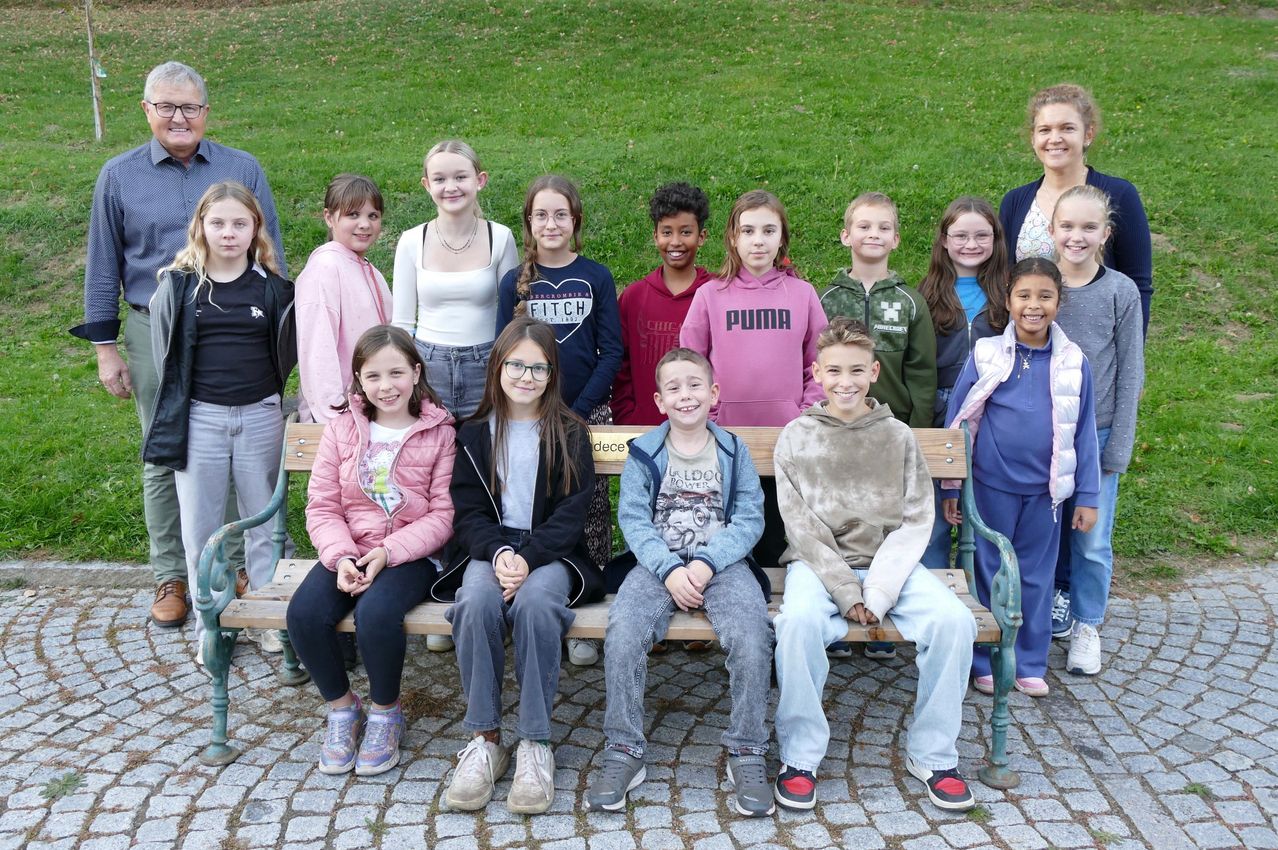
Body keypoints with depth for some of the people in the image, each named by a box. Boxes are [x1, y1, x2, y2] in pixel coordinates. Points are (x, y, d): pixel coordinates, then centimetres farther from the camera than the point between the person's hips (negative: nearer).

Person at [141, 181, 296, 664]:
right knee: (200, 529, 7)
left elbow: (286, 351, 11)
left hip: (260, 417, 0)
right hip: (199, 419, 0)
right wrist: (175, 414, 7)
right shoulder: (179, 285, 0)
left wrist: (268, 391, 1)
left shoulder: (272, 287, 1)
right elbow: (166, 354, 8)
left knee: (265, 522, 9)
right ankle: (210, 626, 19)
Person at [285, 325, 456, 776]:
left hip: (412, 554, -3)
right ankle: (342, 706, 4)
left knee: (376, 613, -32)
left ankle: (385, 710, -2)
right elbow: (321, 506, 3)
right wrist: (341, 556, -15)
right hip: (348, 551, 4)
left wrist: (389, 552, -18)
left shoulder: (439, 433, -3)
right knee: (304, 613, -23)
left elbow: (444, 514, -8)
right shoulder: (342, 428, 6)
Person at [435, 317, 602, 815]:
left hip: (551, 553, -1)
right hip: (488, 550, 2)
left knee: (536, 601, -35)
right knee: (476, 602, -33)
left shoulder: (570, 434, 6)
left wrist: (528, 557, -19)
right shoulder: (474, 434, 11)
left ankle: (535, 743, -26)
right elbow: (467, 512, 4)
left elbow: (571, 514, -2)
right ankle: (485, 738, -23)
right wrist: (499, 553, -17)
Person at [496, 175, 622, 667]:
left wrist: (579, 410, -11)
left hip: (587, 414, -1)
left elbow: (611, 353, -1)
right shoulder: (515, 283, 4)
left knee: (589, 511, 2)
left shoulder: (596, 278, 1)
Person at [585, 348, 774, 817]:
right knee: (623, 629, -28)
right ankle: (623, 752, -14)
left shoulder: (733, 451, 8)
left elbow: (749, 519, 1)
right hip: (659, 563, 0)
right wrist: (669, 569, -16)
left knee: (751, 632, -28)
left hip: (722, 562, 0)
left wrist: (706, 562, -15)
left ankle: (746, 754, -12)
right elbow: (634, 520, -1)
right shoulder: (643, 452, 6)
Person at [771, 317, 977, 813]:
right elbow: (802, 526, -6)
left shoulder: (898, 437, 5)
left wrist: (878, 594, -15)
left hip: (888, 562, 2)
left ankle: (931, 754, -4)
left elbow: (915, 522, -1)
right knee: (799, 620, -34)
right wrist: (846, 594, -17)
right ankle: (800, 756, -14)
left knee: (954, 620, -24)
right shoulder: (797, 438, 1)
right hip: (819, 564, -2)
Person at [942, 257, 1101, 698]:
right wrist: (950, 488, 0)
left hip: (1044, 490, 2)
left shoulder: (1073, 363, -2)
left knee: (1036, 577, 12)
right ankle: (985, 661, 25)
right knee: (988, 573, 9)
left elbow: (1084, 432, 4)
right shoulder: (986, 355, -7)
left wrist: (1087, 496, 4)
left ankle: (1030, 664, 28)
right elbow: (958, 422, -1)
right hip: (991, 485, -1)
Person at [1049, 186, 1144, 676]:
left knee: (1092, 540, 6)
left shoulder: (1121, 292, -3)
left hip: (1096, 434, -1)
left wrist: (1118, 447, -4)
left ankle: (1086, 626, 23)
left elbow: (1130, 374, -1)